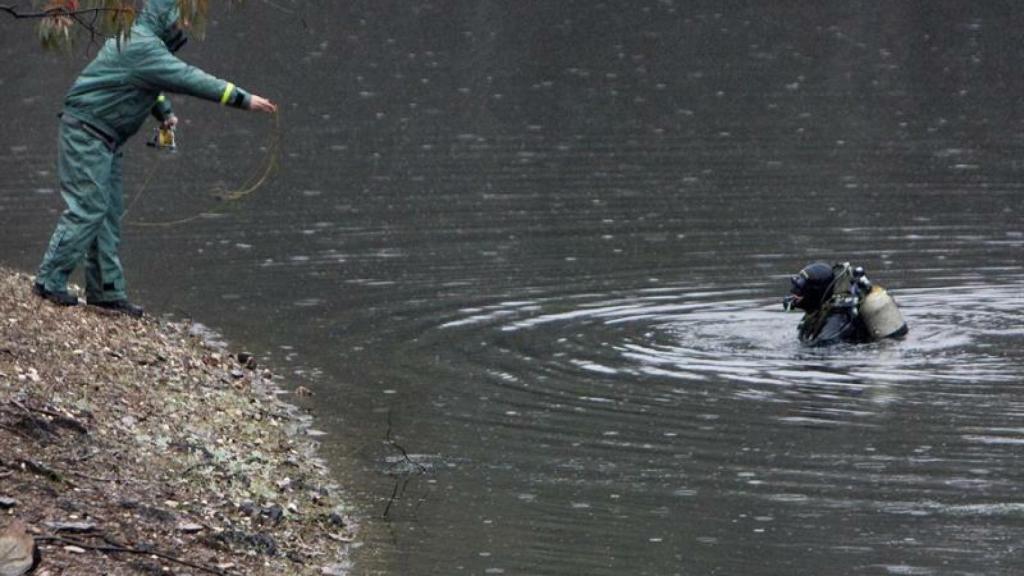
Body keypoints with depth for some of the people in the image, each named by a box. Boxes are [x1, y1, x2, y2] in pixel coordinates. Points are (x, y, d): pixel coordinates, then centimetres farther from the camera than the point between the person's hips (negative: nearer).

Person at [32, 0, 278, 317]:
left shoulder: (148, 43, 12)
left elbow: (151, 83, 26)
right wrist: (243, 99, -25)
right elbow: (188, 79, -26)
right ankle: (50, 281, -9)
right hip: (85, 132, -10)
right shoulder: (141, 46, -21)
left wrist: (165, 112, 6)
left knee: (109, 213, 9)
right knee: (87, 208, -12)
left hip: (106, 138, 10)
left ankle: (106, 290, 11)